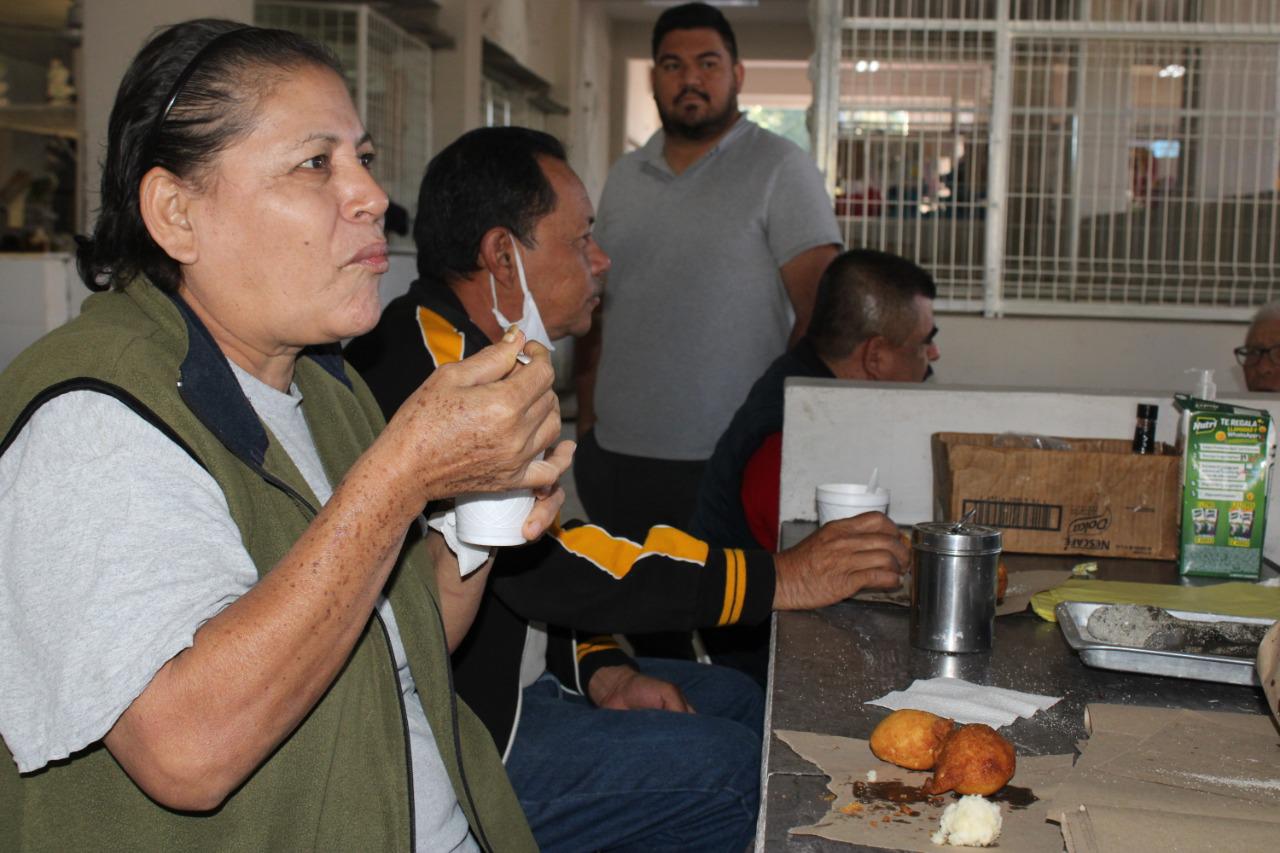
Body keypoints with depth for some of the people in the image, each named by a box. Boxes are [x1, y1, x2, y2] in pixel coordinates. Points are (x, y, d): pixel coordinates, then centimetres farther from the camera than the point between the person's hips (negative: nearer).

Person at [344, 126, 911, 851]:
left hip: (505, 675, 11)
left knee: (736, 699, 14)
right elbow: (539, 563, -30)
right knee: (736, 765, -14)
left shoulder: (471, 355, 12)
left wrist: (600, 668, 1)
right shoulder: (425, 362, -22)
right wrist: (777, 580, -25)